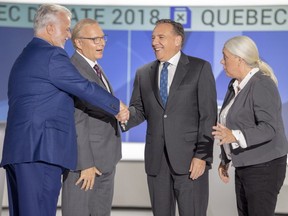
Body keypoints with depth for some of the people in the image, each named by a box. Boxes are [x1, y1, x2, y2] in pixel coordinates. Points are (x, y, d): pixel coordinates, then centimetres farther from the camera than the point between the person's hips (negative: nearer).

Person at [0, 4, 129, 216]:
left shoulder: (24, 57, 23)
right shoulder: (52, 54, -8)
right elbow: (84, 88, -8)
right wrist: (117, 106, 4)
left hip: (17, 150, 10)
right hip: (42, 150, -10)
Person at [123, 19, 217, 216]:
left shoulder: (200, 68, 0)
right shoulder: (144, 73, 13)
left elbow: (208, 115, -5)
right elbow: (139, 110, 14)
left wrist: (202, 155, -12)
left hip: (190, 158, -4)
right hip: (156, 161, 4)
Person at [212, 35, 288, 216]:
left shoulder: (262, 86, -21)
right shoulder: (236, 84, 8)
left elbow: (268, 129, -29)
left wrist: (234, 137, -42)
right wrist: (225, 159, 18)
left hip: (264, 167, -10)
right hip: (246, 166, 10)